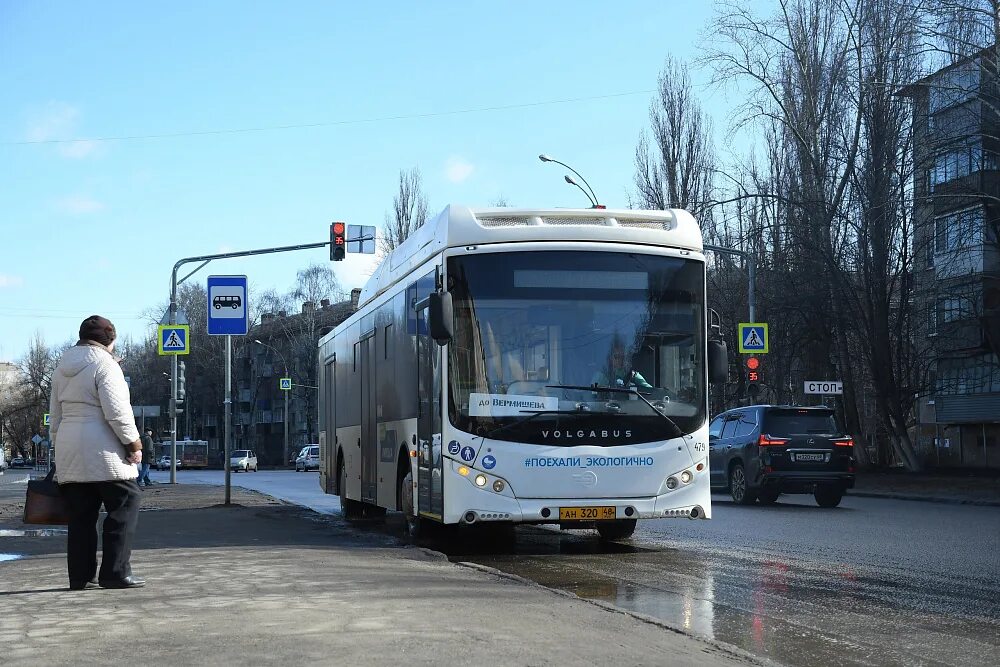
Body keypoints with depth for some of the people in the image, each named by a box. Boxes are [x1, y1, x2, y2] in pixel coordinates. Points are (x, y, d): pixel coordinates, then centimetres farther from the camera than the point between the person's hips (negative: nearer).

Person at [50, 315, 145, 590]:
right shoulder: (104, 363, -8)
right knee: (124, 505, -2)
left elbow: (55, 414, 20)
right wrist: (134, 444, -9)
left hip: (68, 447, 8)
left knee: (81, 514, 10)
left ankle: (80, 576, 9)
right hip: (102, 450, -8)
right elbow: (117, 411, -15)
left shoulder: (62, 367, 17)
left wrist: (60, 447, 24)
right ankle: (115, 573, -6)